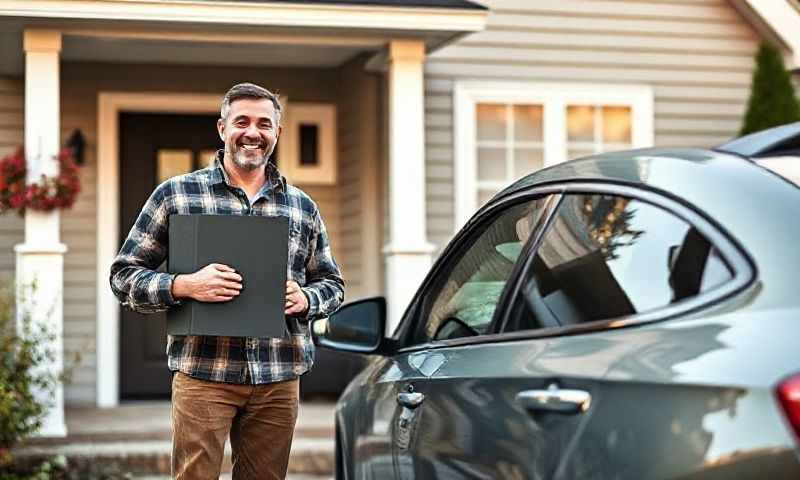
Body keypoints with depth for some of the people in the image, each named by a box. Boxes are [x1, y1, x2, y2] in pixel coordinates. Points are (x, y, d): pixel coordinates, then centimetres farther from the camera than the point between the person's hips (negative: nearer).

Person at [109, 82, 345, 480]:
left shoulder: (302, 207, 14)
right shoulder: (176, 194, 4)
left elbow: (332, 283, 20)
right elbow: (124, 275, 4)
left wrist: (305, 299, -3)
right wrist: (184, 286, -14)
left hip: (279, 379, 3)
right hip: (202, 373, -3)